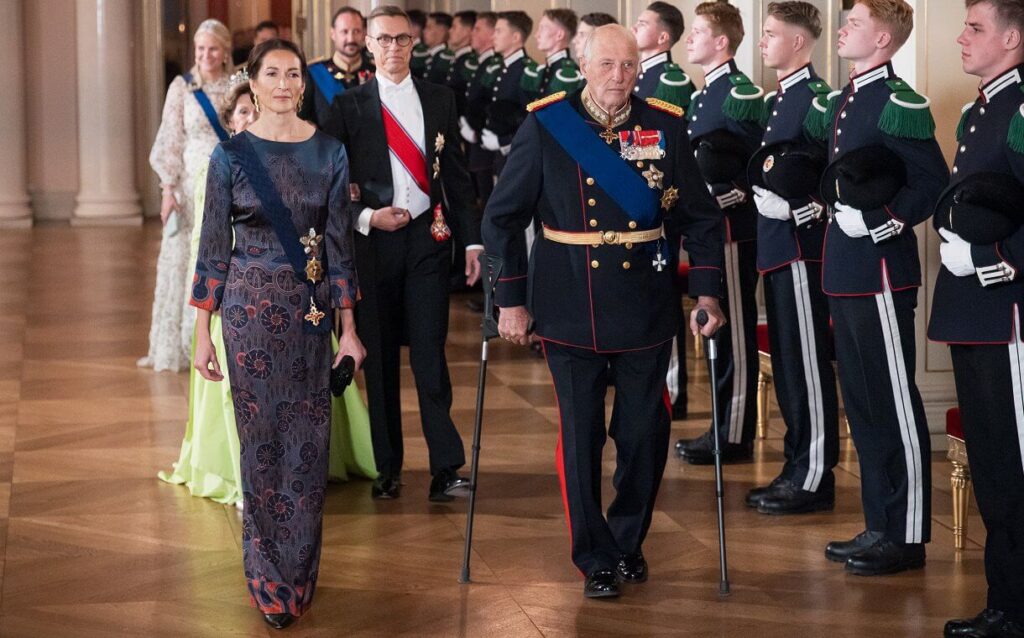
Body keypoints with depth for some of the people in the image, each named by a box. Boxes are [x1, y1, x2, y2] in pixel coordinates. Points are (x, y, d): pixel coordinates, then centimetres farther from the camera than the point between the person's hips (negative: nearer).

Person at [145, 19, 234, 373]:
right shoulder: (182, 87, 1)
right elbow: (171, 141, -1)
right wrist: (168, 188, -7)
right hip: (193, 184, -1)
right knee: (182, 260, 1)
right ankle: (175, 345, 9)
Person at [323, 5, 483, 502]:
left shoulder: (439, 99, 9)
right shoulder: (349, 106, 2)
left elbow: (456, 173, 10)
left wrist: (471, 239, 4)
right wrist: (365, 217, -13)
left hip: (429, 237, 1)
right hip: (373, 240, 0)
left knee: (430, 353, -5)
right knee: (379, 358, 5)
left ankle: (446, 469, -3)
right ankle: (387, 468, 14)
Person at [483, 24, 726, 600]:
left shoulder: (666, 126, 0)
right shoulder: (546, 125, -5)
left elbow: (702, 217, 6)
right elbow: (503, 217, 0)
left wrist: (708, 291, -1)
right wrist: (511, 298, -2)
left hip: (645, 307, 1)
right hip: (571, 309, -1)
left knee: (646, 432, 5)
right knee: (581, 435, 2)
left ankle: (629, 541, 27)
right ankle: (596, 559, 15)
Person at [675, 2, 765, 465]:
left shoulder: (742, 95, -13)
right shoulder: (702, 97, 15)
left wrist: (729, 198, -17)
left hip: (732, 230, -10)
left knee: (734, 331, -4)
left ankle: (736, 438, 1)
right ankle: (723, 426, 21)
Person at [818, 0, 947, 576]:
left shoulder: (900, 104, -12)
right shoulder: (843, 102, 15)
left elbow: (933, 182, -15)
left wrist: (886, 223, -20)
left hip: (882, 270, -10)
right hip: (846, 270, 10)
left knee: (895, 403, -3)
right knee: (862, 401, 14)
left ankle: (907, 535, 5)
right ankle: (880, 525, 24)